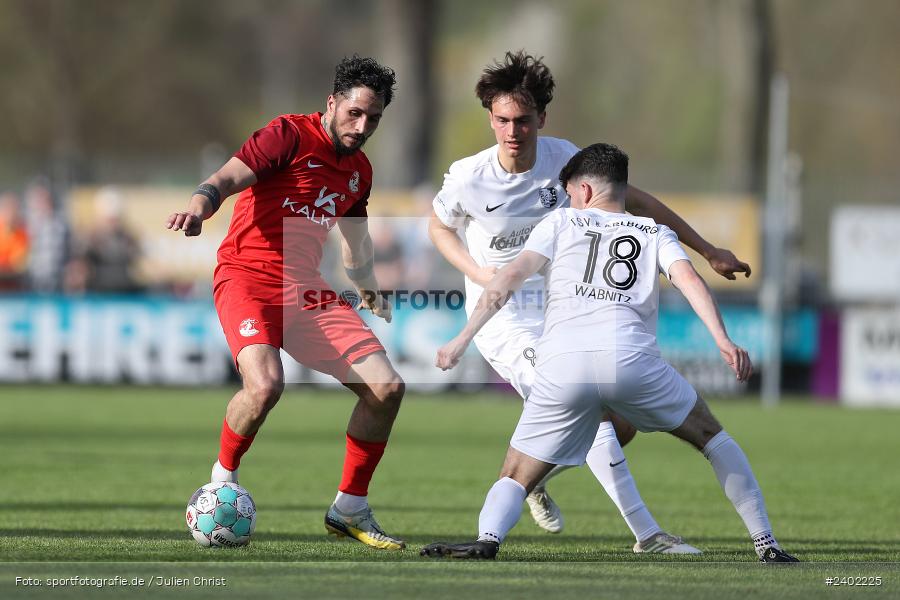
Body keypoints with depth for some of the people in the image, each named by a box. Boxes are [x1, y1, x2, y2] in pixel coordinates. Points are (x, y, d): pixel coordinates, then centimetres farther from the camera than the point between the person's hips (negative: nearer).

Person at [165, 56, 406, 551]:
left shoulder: (360, 170, 15)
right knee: (265, 384, -32)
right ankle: (223, 479, -4)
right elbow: (227, 178, -19)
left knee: (387, 388, -4)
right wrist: (199, 205, -39)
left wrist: (366, 285, 20)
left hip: (307, 289, 7)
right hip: (248, 276, -7)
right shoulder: (290, 136, -8)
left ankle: (349, 510, 11)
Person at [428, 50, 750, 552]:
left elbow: (635, 201, 4)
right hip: (503, 318, -5)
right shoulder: (468, 178, -16)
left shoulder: (563, 158, -8)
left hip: (561, 309, 5)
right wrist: (477, 271, -12)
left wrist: (708, 251, 6)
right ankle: (647, 534, -18)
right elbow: (439, 226, 7)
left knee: (622, 427, 1)